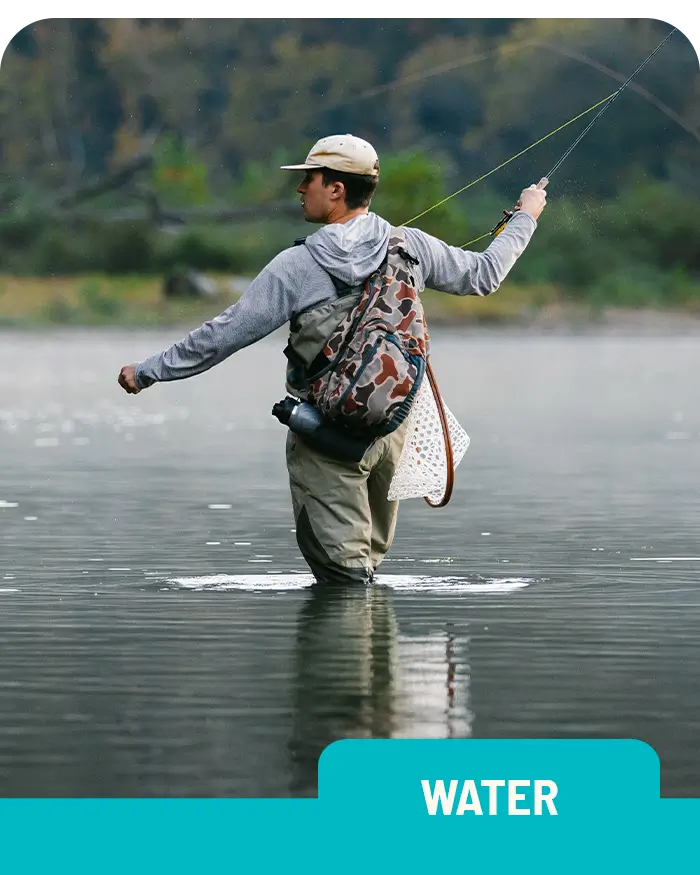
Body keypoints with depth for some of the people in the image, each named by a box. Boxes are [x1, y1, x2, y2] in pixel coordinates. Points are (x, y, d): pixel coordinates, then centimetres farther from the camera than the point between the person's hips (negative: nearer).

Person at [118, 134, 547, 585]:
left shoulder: (297, 266, -13)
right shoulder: (411, 246, -1)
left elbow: (224, 335, -11)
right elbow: (483, 274, 15)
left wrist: (148, 371, 0)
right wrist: (526, 218, 33)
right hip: (393, 427, 5)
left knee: (342, 573, -2)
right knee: (368, 560, 17)